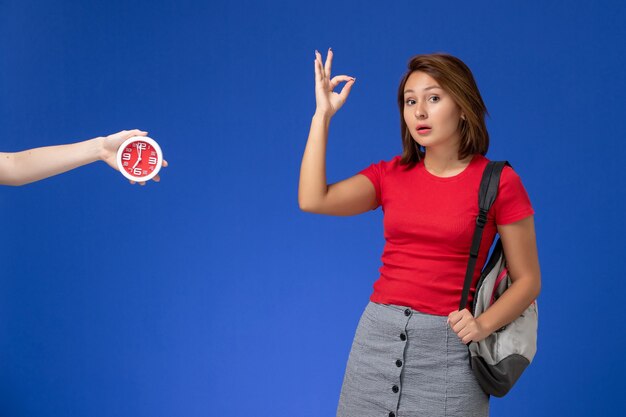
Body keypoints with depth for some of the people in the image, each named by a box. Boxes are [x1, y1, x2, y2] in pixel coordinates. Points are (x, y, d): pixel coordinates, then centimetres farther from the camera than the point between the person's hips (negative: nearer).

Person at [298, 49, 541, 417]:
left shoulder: (499, 182, -5)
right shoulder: (390, 175, 5)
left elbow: (528, 280, 0)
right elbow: (313, 200, -10)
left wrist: (483, 324, -17)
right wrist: (323, 114, -6)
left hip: (447, 344, -3)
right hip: (378, 333, 4)